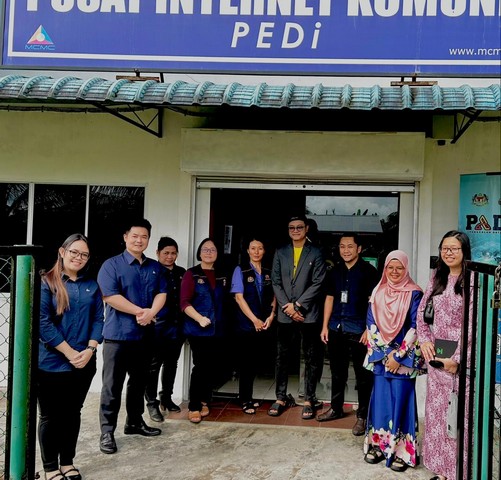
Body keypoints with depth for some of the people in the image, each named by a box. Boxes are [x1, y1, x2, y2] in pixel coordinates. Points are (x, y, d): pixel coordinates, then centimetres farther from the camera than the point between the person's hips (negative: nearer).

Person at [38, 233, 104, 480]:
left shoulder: (92, 286, 9)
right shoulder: (46, 283, -6)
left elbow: (98, 320, 7)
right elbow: (42, 322, -13)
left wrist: (90, 350, -9)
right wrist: (70, 353, -16)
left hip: (83, 364, 4)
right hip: (51, 363, -4)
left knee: (73, 413, 14)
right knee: (50, 416, 7)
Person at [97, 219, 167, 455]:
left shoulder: (155, 267, 12)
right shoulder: (112, 265, -6)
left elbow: (161, 293, 5)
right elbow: (110, 296, -16)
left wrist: (151, 312, -15)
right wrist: (140, 311, -15)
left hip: (145, 334, 6)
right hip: (118, 334, -5)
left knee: (139, 381, 16)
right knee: (113, 385, -2)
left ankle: (135, 422, 30)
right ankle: (107, 431, 5)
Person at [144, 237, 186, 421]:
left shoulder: (182, 273, 11)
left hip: (177, 326, 6)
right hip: (157, 326, -6)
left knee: (171, 364, 16)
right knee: (154, 365, 0)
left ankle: (166, 398, 31)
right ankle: (152, 403, 9)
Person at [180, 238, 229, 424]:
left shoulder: (221, 277, 12)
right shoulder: (191, 274, -3)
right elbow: (184, 302, -10)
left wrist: (222, 321, 5)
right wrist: (199, 318, -21)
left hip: (217, 330, 5)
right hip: (197, 330, -5)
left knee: (213, 366, 7)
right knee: (201, 366, -7)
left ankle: (204, 401, 24)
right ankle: (193, 407, 4)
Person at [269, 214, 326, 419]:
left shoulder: (315, 254, 2)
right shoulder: (280, 253, 11)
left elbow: (318, 284, -6)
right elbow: (276, 282, 6)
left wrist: (297, 305, -11)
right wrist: (287, 307, -6)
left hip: (308, 314, -3)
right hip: (285, 315, 3)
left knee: (310, 358, 3)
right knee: (282, 357, 7)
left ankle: (309, 400, 12)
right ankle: (281, 397, 17)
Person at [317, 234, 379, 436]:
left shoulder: (368, 271, -4)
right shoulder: (335, 271, 11)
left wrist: (369, 329, -13)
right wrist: (325, 326, 11)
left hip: (358, 330, -5)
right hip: (336, 329, 5)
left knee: (363, 374, 0)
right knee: (337, 371, 15)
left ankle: (362, 416, 10)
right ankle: (336, 408, 29)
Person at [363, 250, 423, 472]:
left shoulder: (414, 294, -5)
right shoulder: (378, 292, 6)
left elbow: (415, 328, -9)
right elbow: (371, 324, 3)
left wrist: (398, 356, -12)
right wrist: (385, 353, -6)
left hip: (404, 358, -3)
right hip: (380, 356, 3)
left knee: (401, 401, -2)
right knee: (380, 399, 6)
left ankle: (401, 451, 6)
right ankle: (378, 445, 18)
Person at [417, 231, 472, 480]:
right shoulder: (437, 278, 9)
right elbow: (422, 311, 14)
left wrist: (457, 358, -16)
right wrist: (424, 339, -2)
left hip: (461, 358, -6)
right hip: (436, 356, 6)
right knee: (436, 413, 12)